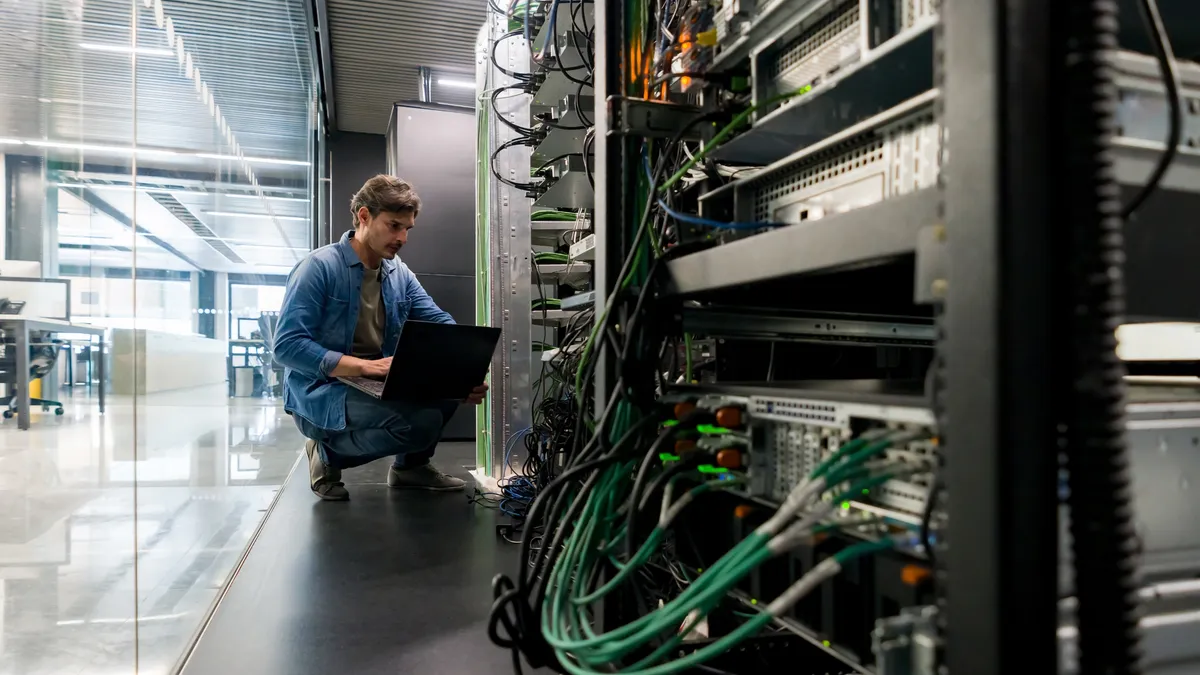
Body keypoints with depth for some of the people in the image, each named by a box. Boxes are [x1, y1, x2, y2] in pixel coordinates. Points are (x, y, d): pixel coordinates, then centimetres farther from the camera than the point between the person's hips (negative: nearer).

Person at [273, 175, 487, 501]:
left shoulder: (400, 274, 7)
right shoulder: (319, 266, -13)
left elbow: (442, 325, 0)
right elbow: (287, 345, -21)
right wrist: (365, 366, -31)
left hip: (376, 387, 7)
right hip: (320, 392, -7)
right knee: (422, 421, -27)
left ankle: (411, 465, 10)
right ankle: (329, 454, -1)